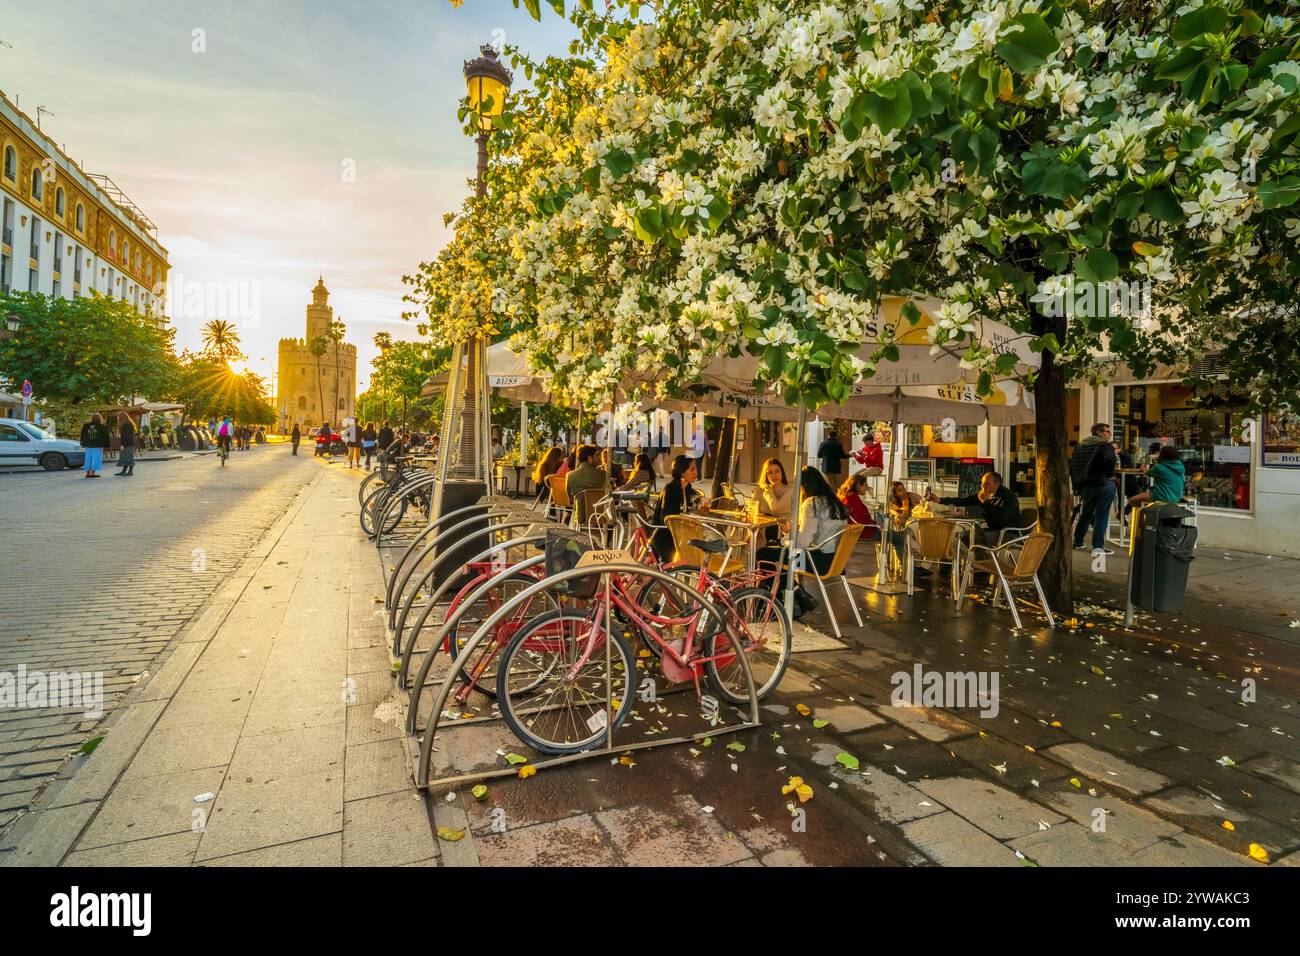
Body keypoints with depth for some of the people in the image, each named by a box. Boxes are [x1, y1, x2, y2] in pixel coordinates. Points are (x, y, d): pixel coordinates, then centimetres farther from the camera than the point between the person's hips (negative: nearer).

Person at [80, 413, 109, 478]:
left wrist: (83, 444, 22)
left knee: (88, 459, 10)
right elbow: (105, 436, -2)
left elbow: (82, 435, 15)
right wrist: (106, 445, 3)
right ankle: (93, 473, -7)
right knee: (96, 459, -3)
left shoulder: (85, 426, 10)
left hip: (88, 446, 5)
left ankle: (88, 473, 10)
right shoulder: (102, 426, -2)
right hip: (97, 446, -4)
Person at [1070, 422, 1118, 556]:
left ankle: (1077, 542, 27)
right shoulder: (1105, 445, -5)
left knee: (1085, 513, 21)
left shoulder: (1080, 446, 16)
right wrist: (1109, 474, -9)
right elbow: (1110, 460, -26)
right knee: (1101, 515, -1)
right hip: (1101, 484, -7)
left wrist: (1076, 486, 19)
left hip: (1083, 485, 7)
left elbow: (1072, 466, 16)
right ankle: (1098, 546, -4)